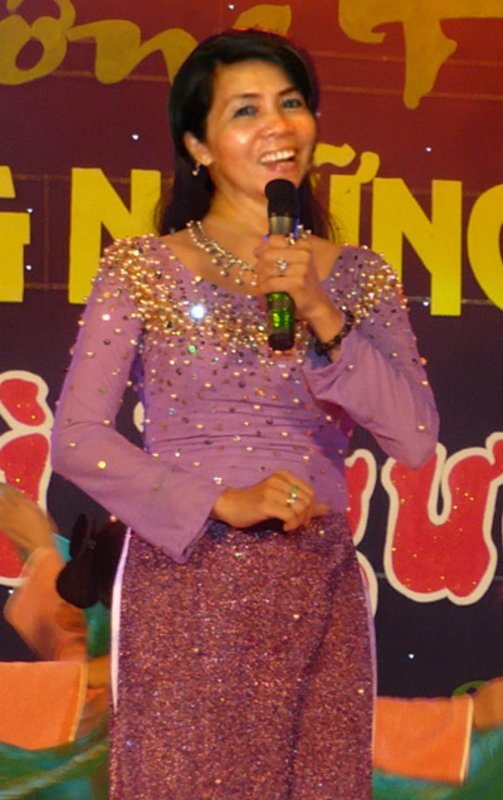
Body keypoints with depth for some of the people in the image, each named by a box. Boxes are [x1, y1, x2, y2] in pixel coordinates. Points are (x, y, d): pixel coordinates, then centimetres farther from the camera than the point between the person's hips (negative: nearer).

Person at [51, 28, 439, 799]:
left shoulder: (358, 276, 6)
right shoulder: (142, 270, -2)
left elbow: (415, 438, -4)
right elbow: (76, 438, -9)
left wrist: (323, 317, -15)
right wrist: (222, 503, -17)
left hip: (320, 598, 3)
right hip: (185, 592, -3)